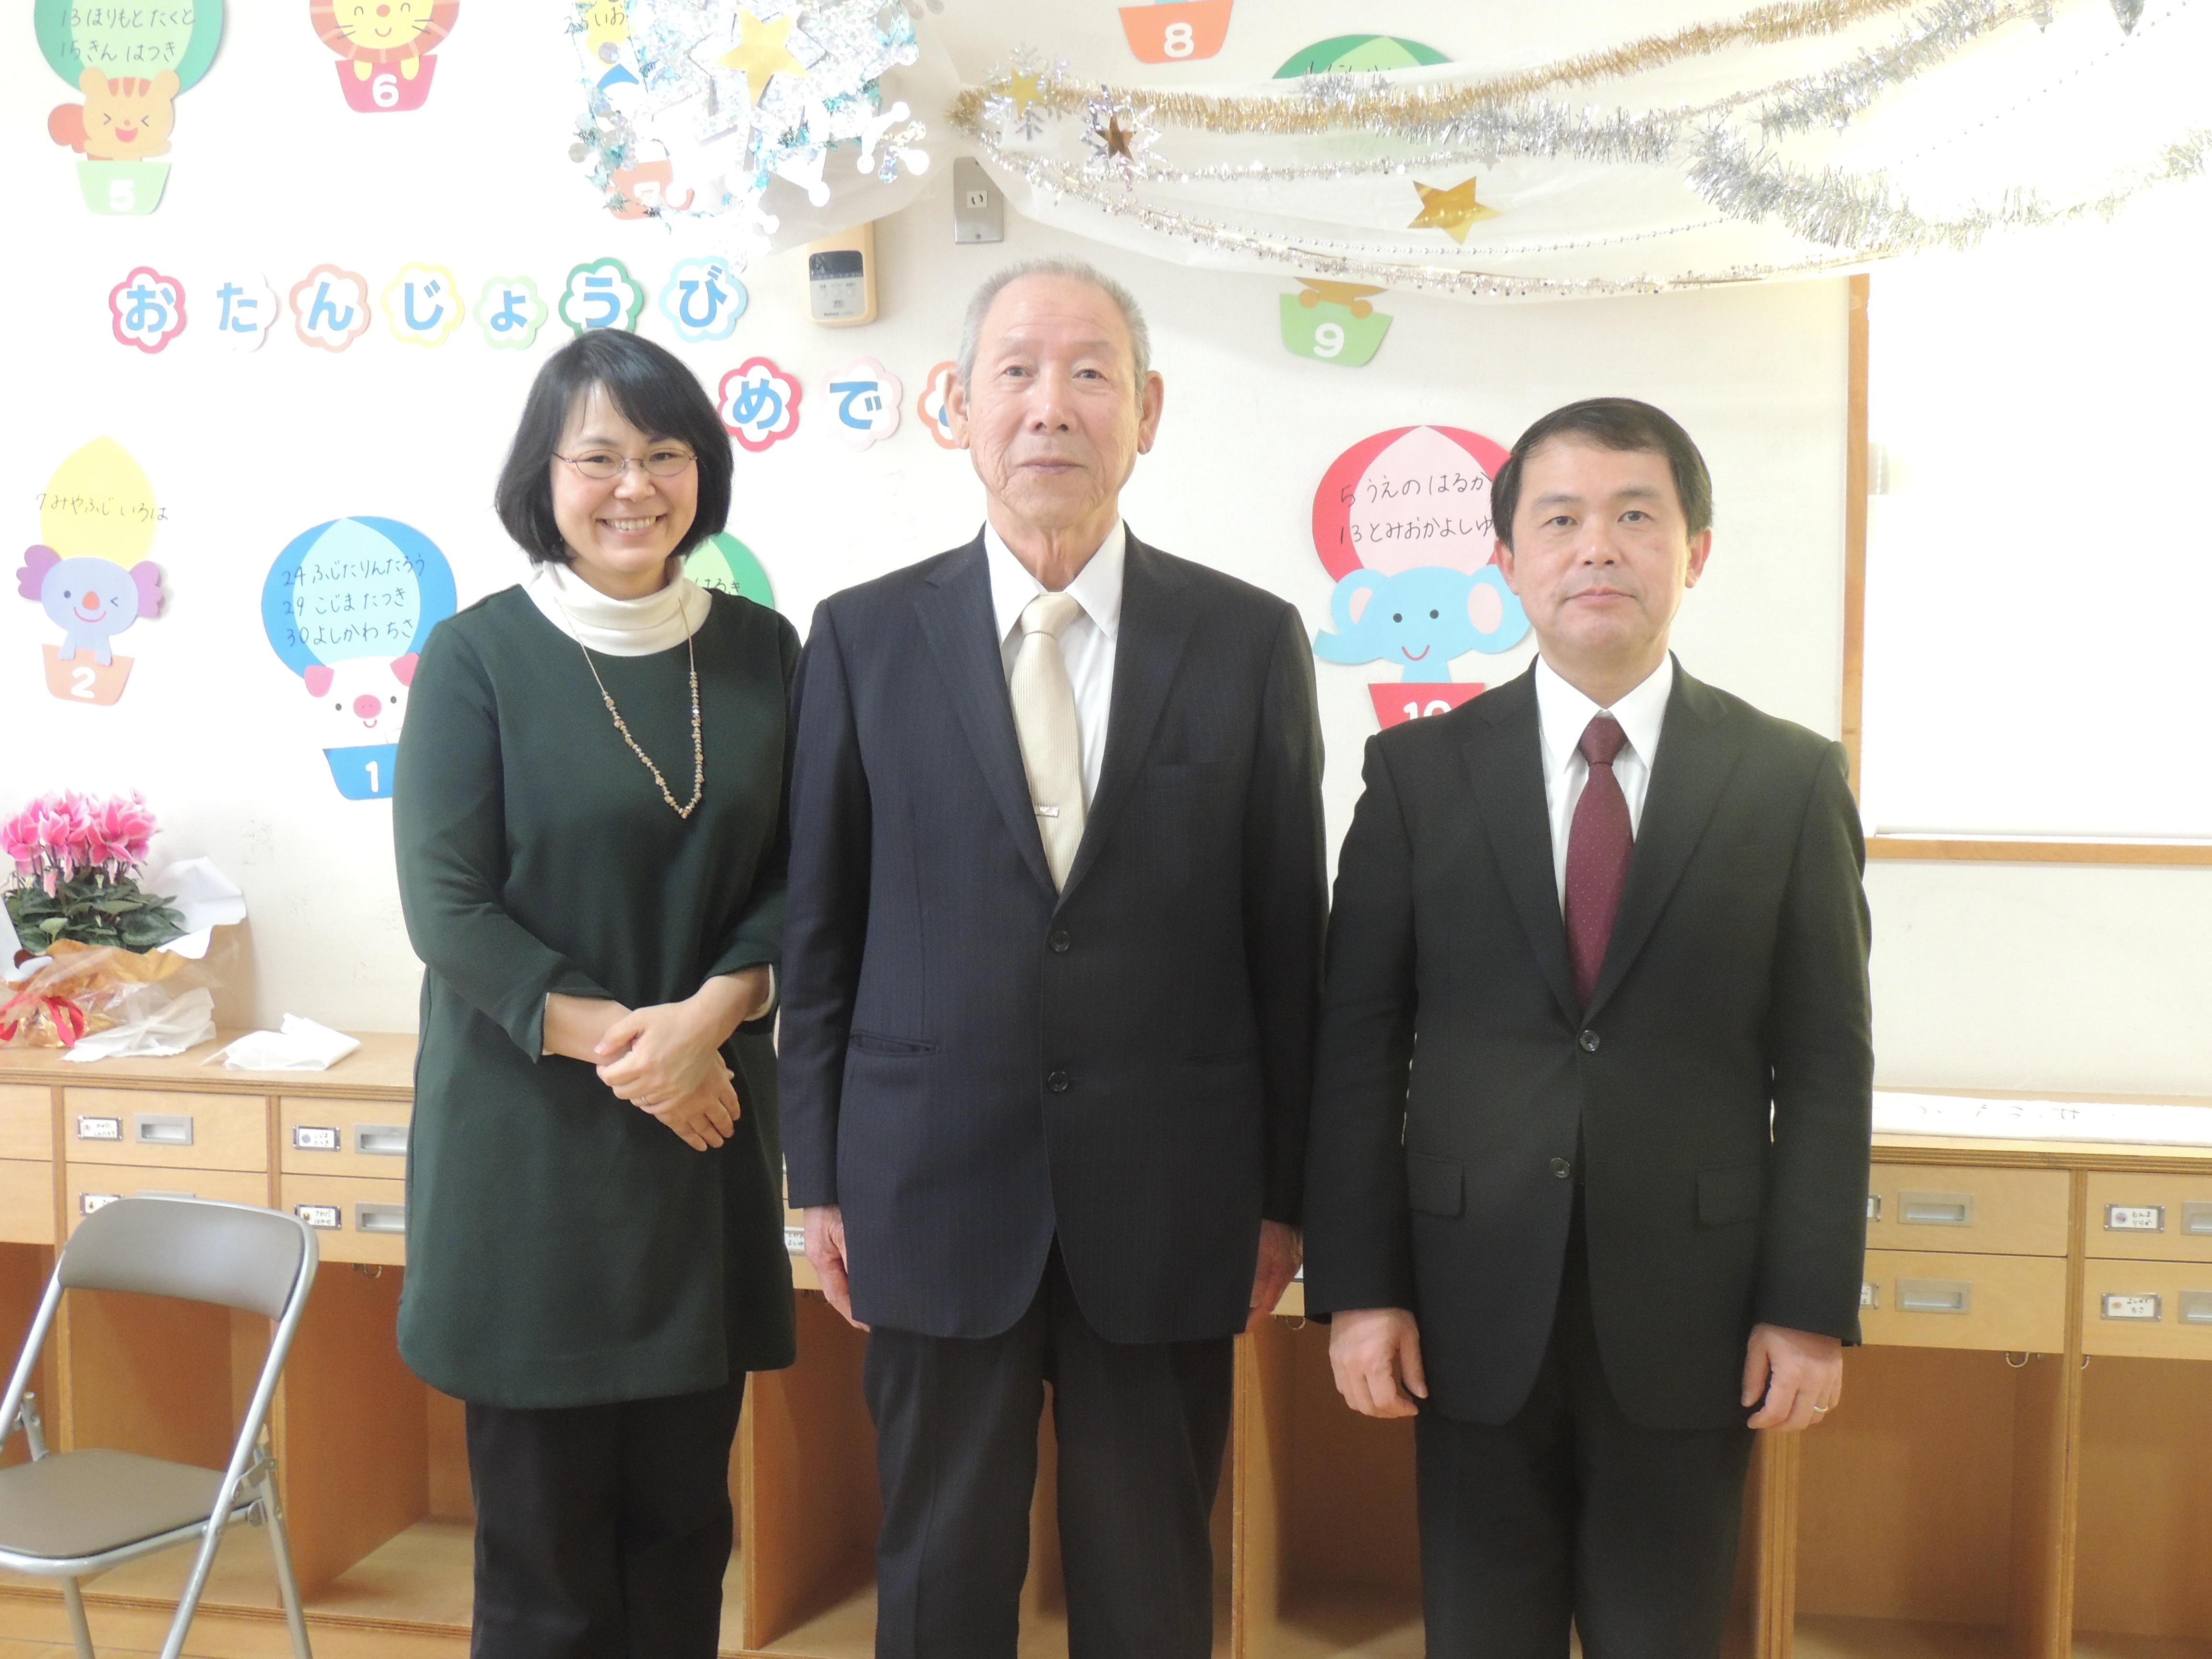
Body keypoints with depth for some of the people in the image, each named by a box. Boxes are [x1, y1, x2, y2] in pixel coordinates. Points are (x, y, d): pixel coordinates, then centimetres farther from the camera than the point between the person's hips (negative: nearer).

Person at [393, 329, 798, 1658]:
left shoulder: (761, 650, 5)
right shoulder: (478, 655, -4)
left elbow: (792, 878, 4)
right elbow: (448, 907, -8)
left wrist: (702, 1022, -13)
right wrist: (615, 1046, -14)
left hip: (706, 1127, 3)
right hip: (532, 1136, -3)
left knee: (682, 1520, 11)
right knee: (543, 1532, 6)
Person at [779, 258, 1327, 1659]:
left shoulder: (1252, 641, 0)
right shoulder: (865, 637, 1)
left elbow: (1286, 934, 2)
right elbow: (822, 927, 4)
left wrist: (1283, 1194, 3)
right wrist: (820, 1177, 4)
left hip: (1168, 1201, 0)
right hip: (936, 1190, 0)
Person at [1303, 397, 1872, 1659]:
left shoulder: (1792, 778, 1)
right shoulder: (1419, 770, 1)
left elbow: (1826, 1062, 0)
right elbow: (1359, 1044, 0)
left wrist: (1814, 1307, -3)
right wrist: (1357, 1287, -4)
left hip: (1690, 1310, 0)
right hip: (1475, 1306, 0)